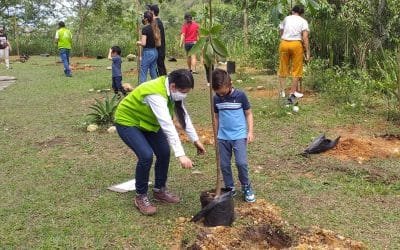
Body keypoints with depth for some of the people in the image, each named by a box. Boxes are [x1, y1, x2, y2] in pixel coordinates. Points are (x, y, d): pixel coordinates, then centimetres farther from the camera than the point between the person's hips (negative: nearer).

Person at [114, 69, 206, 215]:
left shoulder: (172, 91, -10)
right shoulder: (156, 94, -37)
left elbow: (183, 116, -1)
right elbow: (168, 126, -43)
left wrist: (195, 139, -2)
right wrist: (181, 154, -46)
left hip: (146, 122, 9)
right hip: (127, 122, -8)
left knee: (164, 152, 2)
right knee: (146, 155, -23)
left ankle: (159, 190, 22)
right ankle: (140, 197, -3)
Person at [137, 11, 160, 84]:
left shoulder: (145, 29, -13)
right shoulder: (155, 28, 9)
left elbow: (143, 43, -21)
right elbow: (159, 44, 10)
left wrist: (138, 42, -1)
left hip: (147, 52, -8)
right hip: (155, 52, 8)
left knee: (143, 74, -2)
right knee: (153, 73, 14)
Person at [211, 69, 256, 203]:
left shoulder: (240, 95, -9)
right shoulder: (216, 98, 1)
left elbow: (248, 114, 0)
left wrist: (250, 132, -6)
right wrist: (216, 135, 15)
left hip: (239, 136, -3)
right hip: (222, 137, 4)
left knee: (241, 163, -10)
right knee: (224, 165, 6)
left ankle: (246, 187, 13)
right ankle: (229, 188, 23)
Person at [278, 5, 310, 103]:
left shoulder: (286, 18, 13)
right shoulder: (303, 21, 5)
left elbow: (280, 32, 17)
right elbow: (305, 37, -7)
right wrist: (307, 52, -7)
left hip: (284, 43, 3)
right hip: (296, 44, -2)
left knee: (283, 68, 14)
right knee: (296, 69, 6)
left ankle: (282, 91, 18)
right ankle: (292, 93, 5)